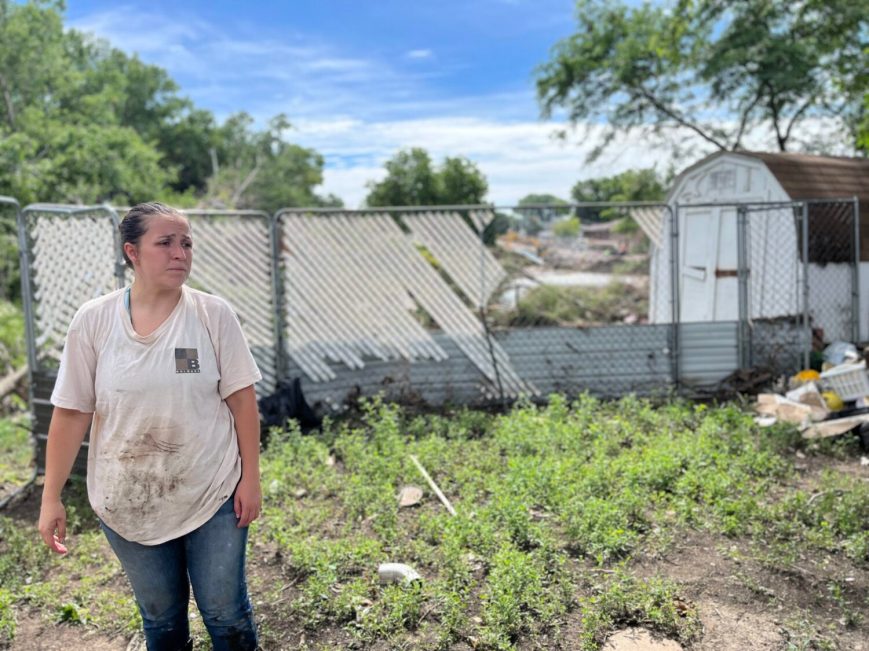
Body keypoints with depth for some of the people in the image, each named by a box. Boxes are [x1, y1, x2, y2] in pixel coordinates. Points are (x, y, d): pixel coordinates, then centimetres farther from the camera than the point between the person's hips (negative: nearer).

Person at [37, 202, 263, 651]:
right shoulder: (93, 320, -7)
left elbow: (241, 399, -7)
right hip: (129, 503, 2)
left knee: (226, 613, 11)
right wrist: (51, 497, 0)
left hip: (213, 496, -1)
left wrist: (250, 478, -6)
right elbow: (71, 412, -3)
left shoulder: (214, 315, -10)